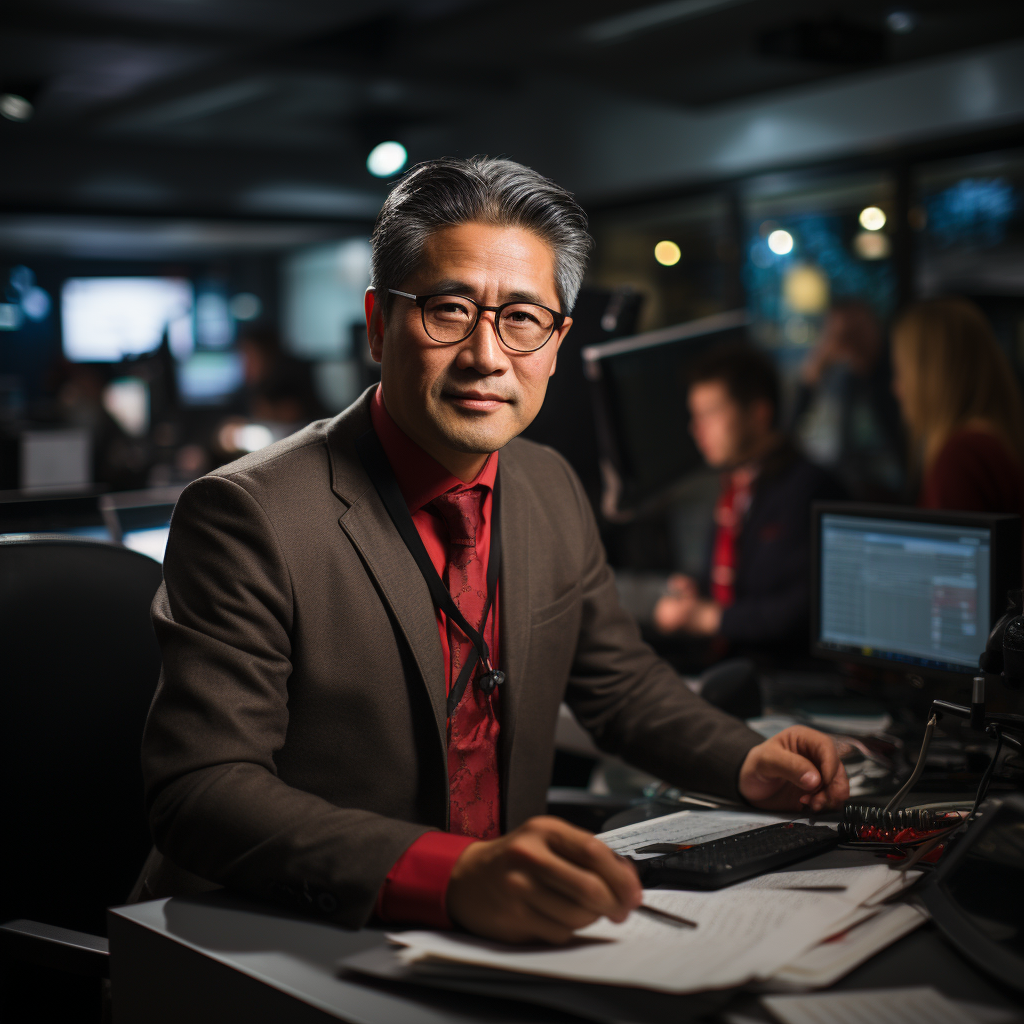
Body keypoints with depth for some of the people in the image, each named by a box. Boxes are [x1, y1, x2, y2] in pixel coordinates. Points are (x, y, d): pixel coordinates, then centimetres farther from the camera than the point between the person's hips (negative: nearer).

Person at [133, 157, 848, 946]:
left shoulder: (553, 490, 5)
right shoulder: (249, 517, -17)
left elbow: (619, 681, 17)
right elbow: (202, 791, -25)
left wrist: (746, 763, -1)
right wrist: (449, 874, -38)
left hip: (500, 930, 7)